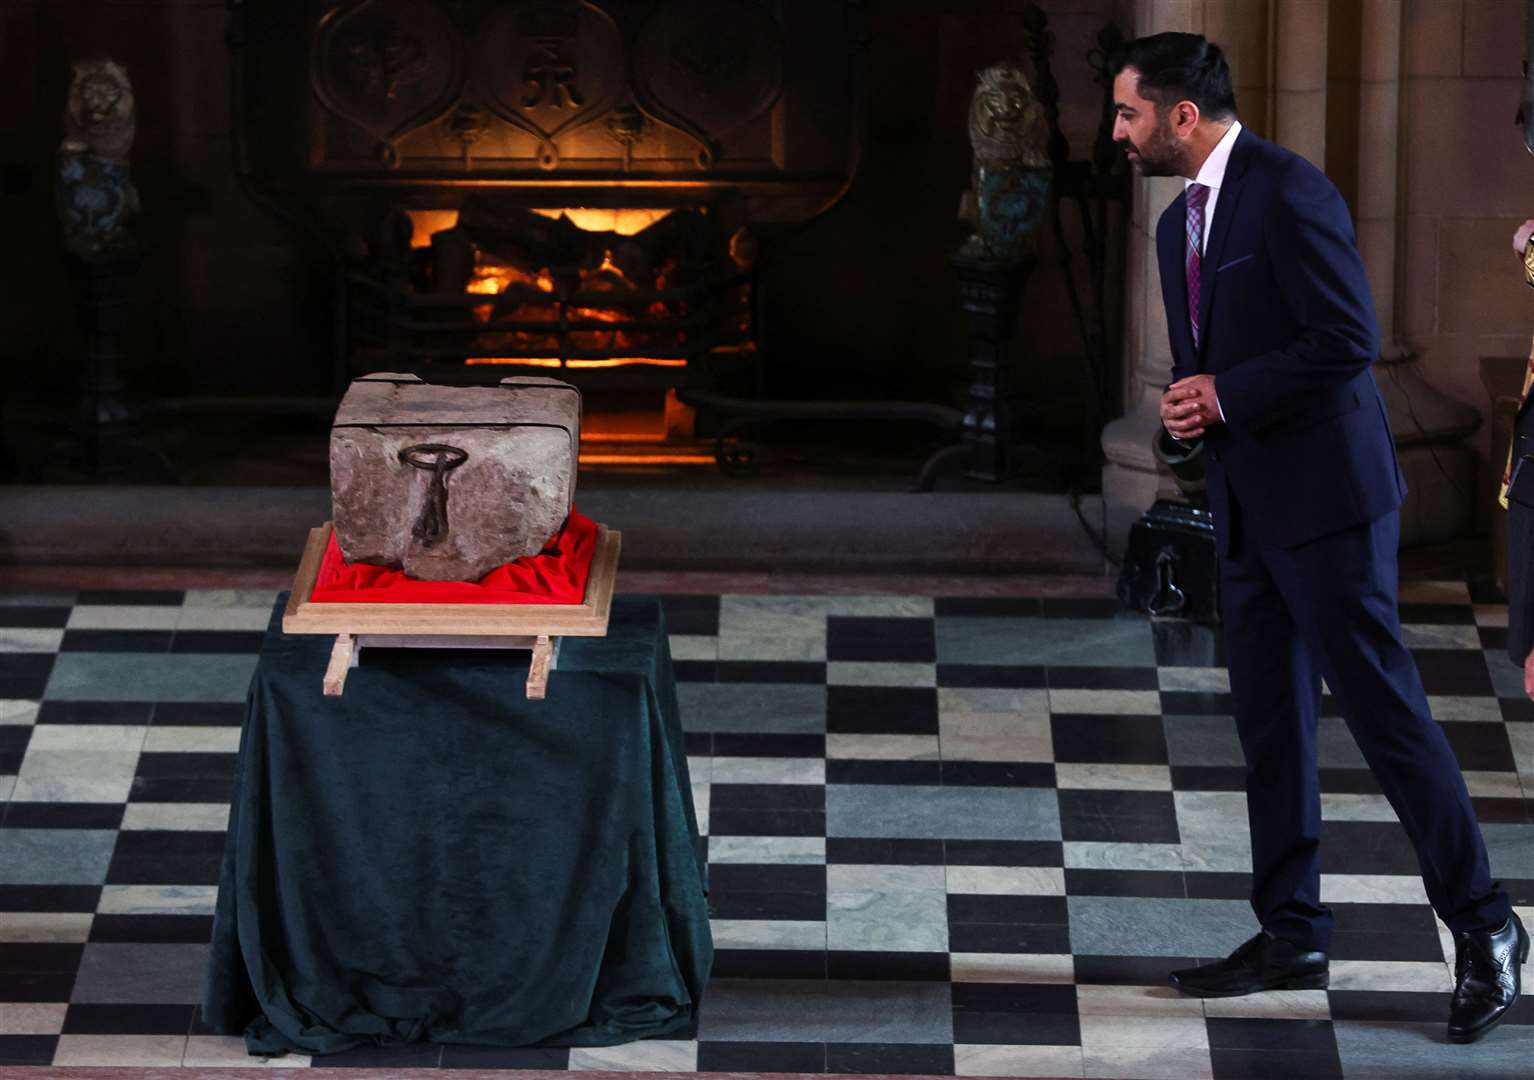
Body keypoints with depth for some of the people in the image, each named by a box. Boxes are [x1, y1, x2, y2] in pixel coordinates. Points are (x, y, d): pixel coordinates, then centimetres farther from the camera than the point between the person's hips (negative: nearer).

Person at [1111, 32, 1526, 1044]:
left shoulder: (1288, 192, -14)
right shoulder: (1181, 221, 15)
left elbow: (1349, 339, -20)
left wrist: (1226, 393, -14)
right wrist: (1186, 402, 3)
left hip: (1326, 493, -9)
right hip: (1248, 503, 9)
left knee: (1382, 702, -7)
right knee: (1269, 719, 10)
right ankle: (1292, 937, 17)